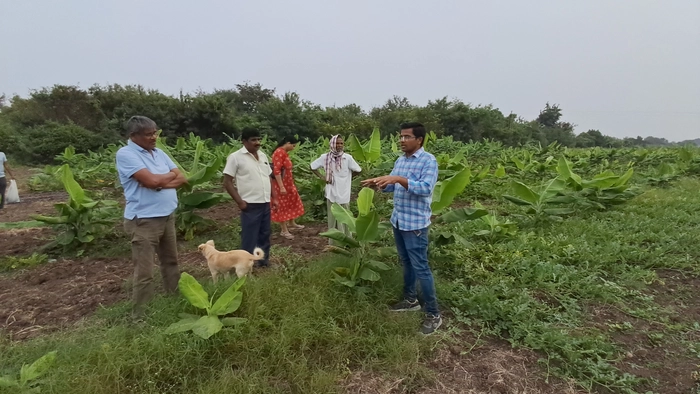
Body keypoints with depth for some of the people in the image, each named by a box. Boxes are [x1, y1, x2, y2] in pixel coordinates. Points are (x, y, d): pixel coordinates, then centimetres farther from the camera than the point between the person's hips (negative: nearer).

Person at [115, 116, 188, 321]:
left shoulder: (159, 153, 11)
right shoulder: (125, 154, -12)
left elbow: (182, 179, 6)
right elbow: (151, 180, -23)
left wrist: (162, 183, -13)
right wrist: (171, 175, -3)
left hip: (168, 216, 8)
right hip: (144, 221, -8)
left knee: (171, 262, 19)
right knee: (144, 273, -1)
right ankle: (140, 317, 14)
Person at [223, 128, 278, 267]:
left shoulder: (262, 155, 12)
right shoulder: (235, 157, -8)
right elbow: (227, 182, -9)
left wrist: (273, 197, 12)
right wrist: (240, 201, -15)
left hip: (265, 203, 7)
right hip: (250, 205, -6)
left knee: (264, 234, 16)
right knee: (249, 237, 1)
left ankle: (263, 260, 31)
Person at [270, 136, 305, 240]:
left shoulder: (284, 153, 9)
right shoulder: (279, 152, -21)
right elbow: (276, 171, -26)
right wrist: (281, 187, -27)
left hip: (288, 183, 10)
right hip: (281, 184, -10)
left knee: (292, 202, 20)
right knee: (282, 205, 1)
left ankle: (291, 223, 37)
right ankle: (284, 230, 12)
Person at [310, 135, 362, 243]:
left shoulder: (347, 157, -9)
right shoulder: (325, 157, -4)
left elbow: (358, 170, 0)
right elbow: (312, 167, 9)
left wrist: (347, 177, 4)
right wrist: (322, 177, 0)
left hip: (343, 193, -2)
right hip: (331, 193, 2)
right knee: (332, 217, 10)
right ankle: (333, 242, 22)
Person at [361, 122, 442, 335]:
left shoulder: (428, 161, -14)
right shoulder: (400, 160, 10)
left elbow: (426, 188, -25)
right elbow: (392, 186, 13)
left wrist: (400, 179, -33)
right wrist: (377, 183, -8)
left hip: (415, 223, -8)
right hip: (398, 220, 8)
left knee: (420, 267, -3)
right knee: (406, 263, 19)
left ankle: (433, 313, 9)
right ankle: (410, 299, 36)